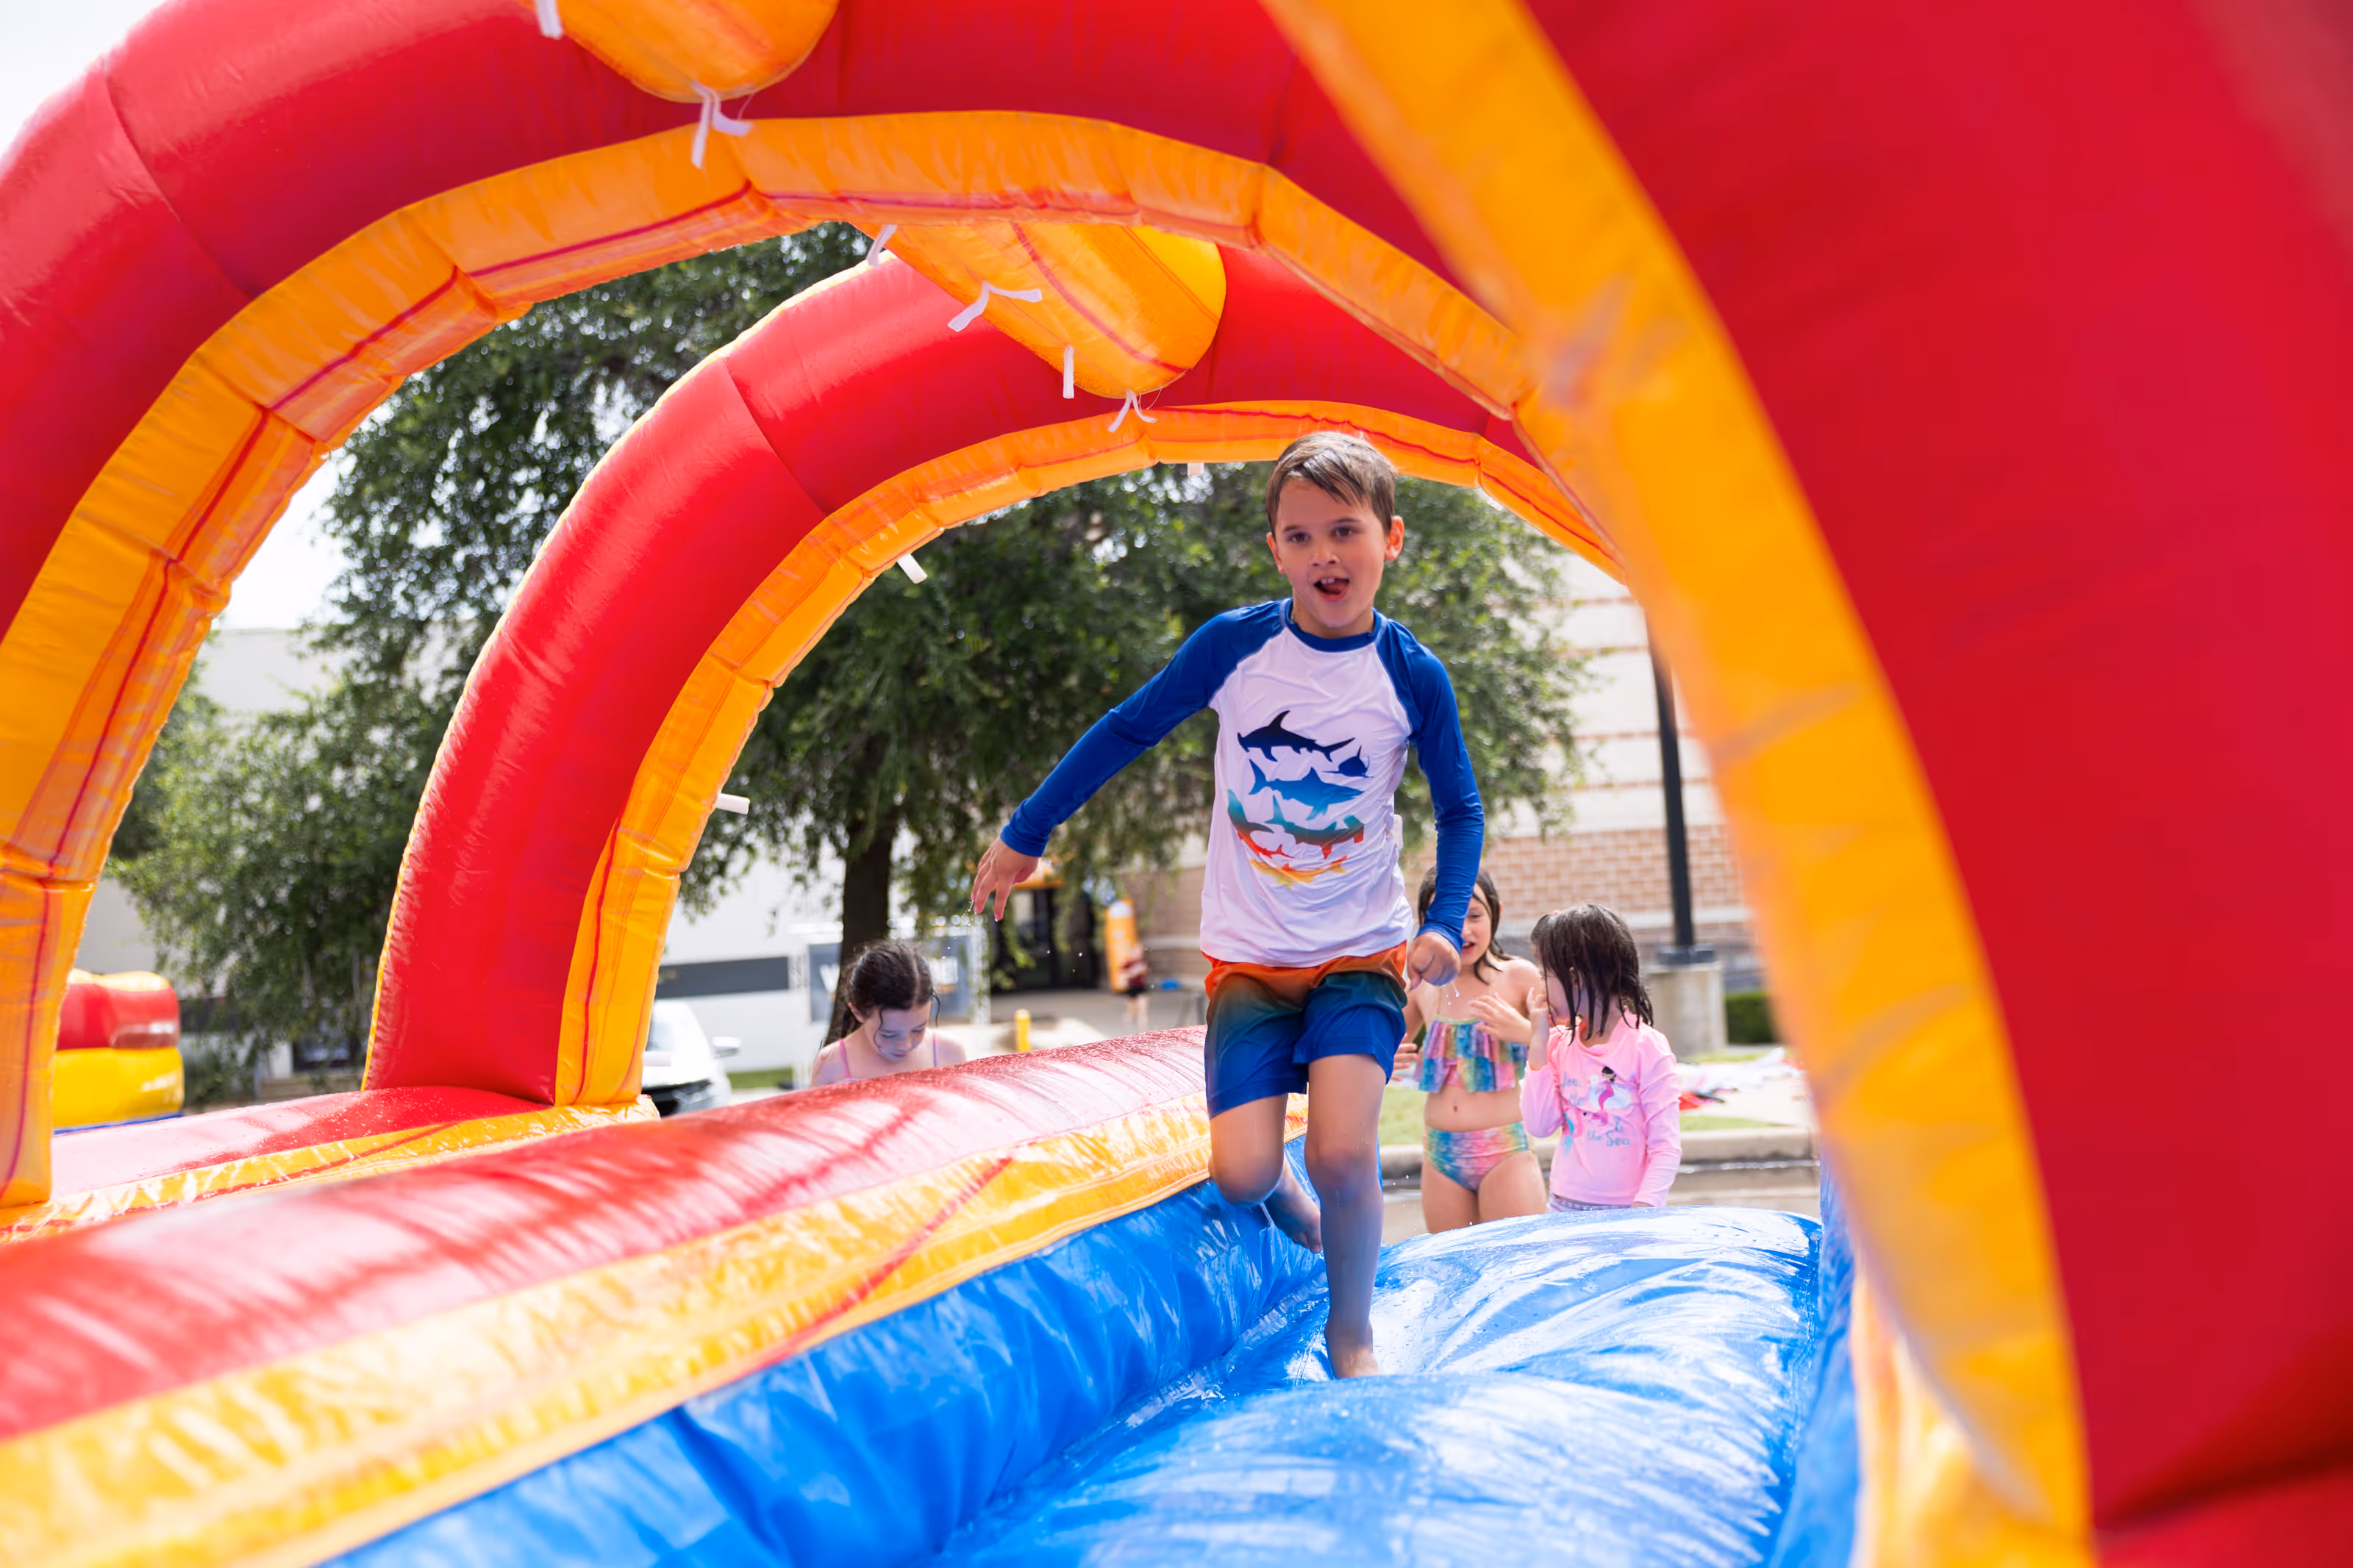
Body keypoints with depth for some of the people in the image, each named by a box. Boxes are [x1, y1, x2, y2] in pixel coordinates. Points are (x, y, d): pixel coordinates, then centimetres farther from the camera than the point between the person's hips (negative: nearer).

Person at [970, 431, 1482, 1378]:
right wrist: (1022, 836, 8)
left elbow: (1460, 810, 5)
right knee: (1241, 1175, -9)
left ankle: (1352, 1333, 12)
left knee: (1343, 1156, -17)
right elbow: (1125, 732, 4)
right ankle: (1304, 1229, 29)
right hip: (1248, 952, 1)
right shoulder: (1234, 644, -8)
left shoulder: (1412, 676, -8)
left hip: (1360, 952, -1)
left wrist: (1443, 922, -11)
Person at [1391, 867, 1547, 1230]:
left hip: (1505, 1151, -4)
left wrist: (1524, 1030, -20)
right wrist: (1390, 1061, 0)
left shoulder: (1517, 976, -5)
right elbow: (1392, 1046, 22)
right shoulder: (1422, 987, 7)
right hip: (1440, 1155, 4)